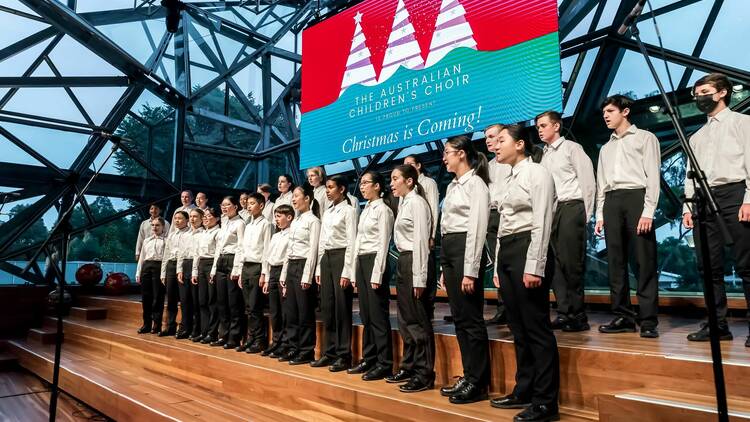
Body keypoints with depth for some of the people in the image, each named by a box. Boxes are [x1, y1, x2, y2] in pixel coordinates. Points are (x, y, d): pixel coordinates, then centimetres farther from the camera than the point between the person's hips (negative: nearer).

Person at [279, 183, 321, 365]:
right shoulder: (295, 222, 16)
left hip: (304, 266, -8)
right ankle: (294, 348, 21)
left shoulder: (313, 221, -8)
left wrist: (307, 276, -18)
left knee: (305, 313, -2)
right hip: (291, 267, 8)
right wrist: (284, 274, 15)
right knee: (291, 312, 11)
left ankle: (306, 352, 8)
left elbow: (313, 250, -13)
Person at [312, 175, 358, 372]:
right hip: (326, 258, 8)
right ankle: (328, 352, 19)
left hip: (341, 257, -8)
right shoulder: (327, 213, 16)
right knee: (327, 308, 10)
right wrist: (319, 268, 13)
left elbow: (351, 242, -12)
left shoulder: (348, 211, -6)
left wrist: (346, 272, -17)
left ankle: (344, 356, 6)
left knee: (342, 309, -3)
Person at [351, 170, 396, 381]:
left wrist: (377, 274, -18)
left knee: (378, 315, -4)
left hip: (375, 261, -8)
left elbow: (383, 243, -14)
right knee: (365, 315, 12)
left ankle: (384, 364, 4)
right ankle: (368, 359, 21)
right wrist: (354, 272, 14)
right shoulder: (365, 210, 17)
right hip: (361, 262, 8)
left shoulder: (383, 209, -8)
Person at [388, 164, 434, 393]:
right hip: (402, 262, 9)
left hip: (413, 261, -9)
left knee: (417, 320, -4)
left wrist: (419, 277, -19)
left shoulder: (417, 203, -10)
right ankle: (408, 367, 25)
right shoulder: (403, 203, 16)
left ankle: (424, 374, 5)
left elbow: (420, 241, -16)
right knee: (405, 319, 14)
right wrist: (403, 269, 9)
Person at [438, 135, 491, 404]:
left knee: (471, 319, -3)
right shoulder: (453, 186, 18)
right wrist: (445, 269, 17)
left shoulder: (475, 184, -8)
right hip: (448, 251, 9)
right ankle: (469, 376, 22)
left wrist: (470, 271, -19)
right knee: (459, 318, 12)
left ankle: (478, 383, 8)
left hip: (466, 249, -9)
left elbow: (477, 228, -15)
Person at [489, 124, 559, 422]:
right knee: (518, 328, 13)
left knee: (537, 328, -3)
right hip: (506, 253, 9)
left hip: (527, 250, -9)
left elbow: (542, 223, -14)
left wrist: (534, 267, -21)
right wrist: (498, 267, 16)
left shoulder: (537, 173, -5)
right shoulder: (512, 179, 20)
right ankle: (524, 392, 23)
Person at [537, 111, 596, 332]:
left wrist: (585, 214, -7)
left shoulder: (572, 148, 2)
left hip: (570, 207, -6)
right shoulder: (544, 155, 20)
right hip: (550, 210, 6)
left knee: (571, 262, -8)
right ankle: (563, 312, 8)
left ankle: (577, 315, 0)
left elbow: (588, 181, -3)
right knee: (555, 263, 2)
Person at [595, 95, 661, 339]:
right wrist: (600, 214, 10)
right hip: (611, 202, 5)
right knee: (616, 262, 3)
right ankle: (623, 317, 8)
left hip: (636, 197, -5)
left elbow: (653, 176, -2)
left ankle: (648, 320, -4)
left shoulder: (645, 138, 9)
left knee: (644, 262, -7)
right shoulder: (606, 148, 24)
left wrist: (648, 211, -13)